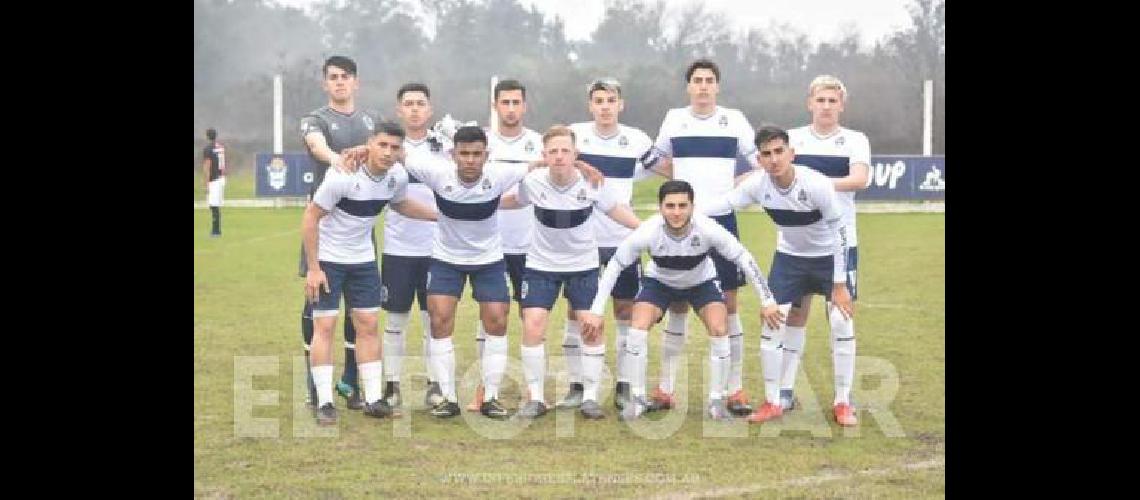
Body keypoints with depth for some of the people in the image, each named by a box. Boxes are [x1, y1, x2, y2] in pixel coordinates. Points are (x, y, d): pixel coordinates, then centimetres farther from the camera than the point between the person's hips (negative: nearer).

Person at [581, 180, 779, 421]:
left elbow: (745, 259, -22)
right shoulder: (648, 232, -35)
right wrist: (596, 311, -24)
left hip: (702, 282, 0)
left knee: (719, 331, -19)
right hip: (659, 281, 0)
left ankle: (717, 401, -2)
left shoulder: (708, 229, -35)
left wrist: (767, 301, -19)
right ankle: (637, 399, -2)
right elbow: (614, 266, -23)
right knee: (638, 329, -19)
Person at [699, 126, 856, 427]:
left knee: (842, 324, -8)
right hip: (788, 257, 3)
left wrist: (839, 285, -20)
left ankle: (843, 403, 7)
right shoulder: (757, 185, -21)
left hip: (828, 256, -3)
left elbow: (839, 231, -22)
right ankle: (772, 402, 10)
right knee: (772, 323, -2)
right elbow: (726, 202, -7)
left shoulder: (816, 185, -30)